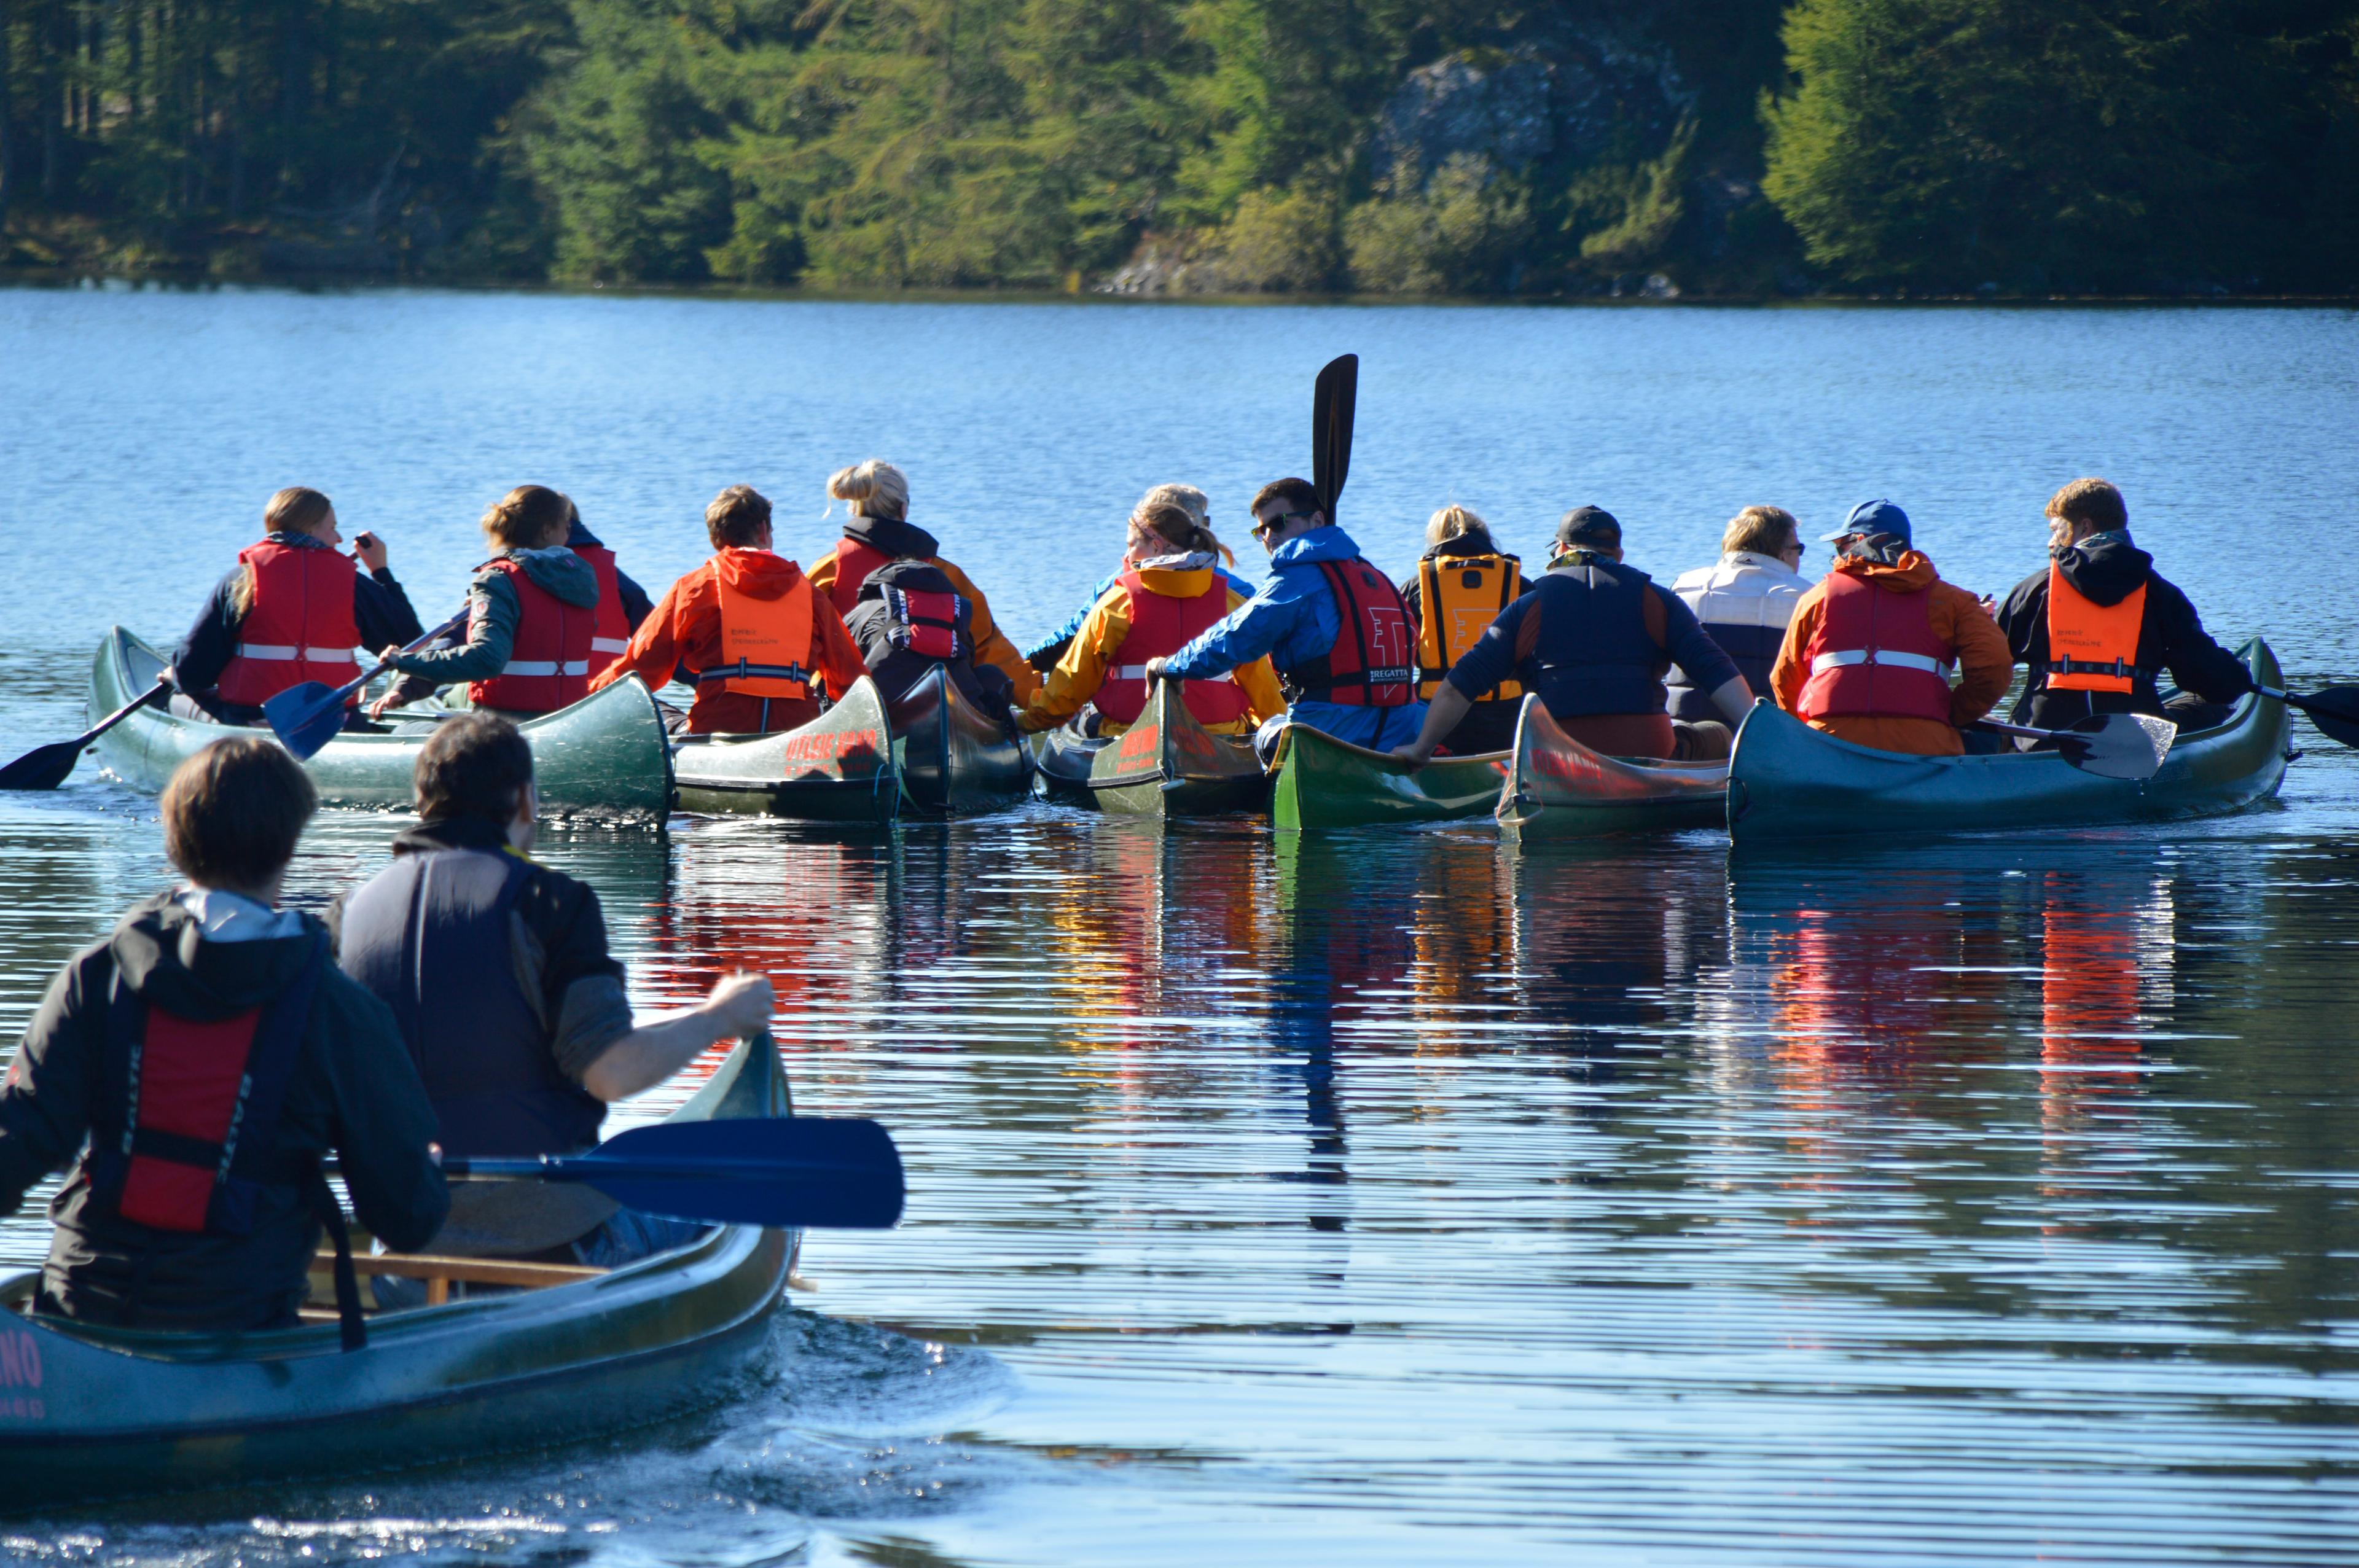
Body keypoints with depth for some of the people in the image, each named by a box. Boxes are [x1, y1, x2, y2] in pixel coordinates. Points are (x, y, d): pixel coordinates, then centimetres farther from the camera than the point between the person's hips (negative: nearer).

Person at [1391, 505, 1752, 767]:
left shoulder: (1528, 607, 10)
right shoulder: (1657, 601, 9)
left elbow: (1461, 685, 7)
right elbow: (1717, 673, 1)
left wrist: (1421, 749, 16)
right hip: (1649, 756, -2)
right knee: (1716, 737, 22)